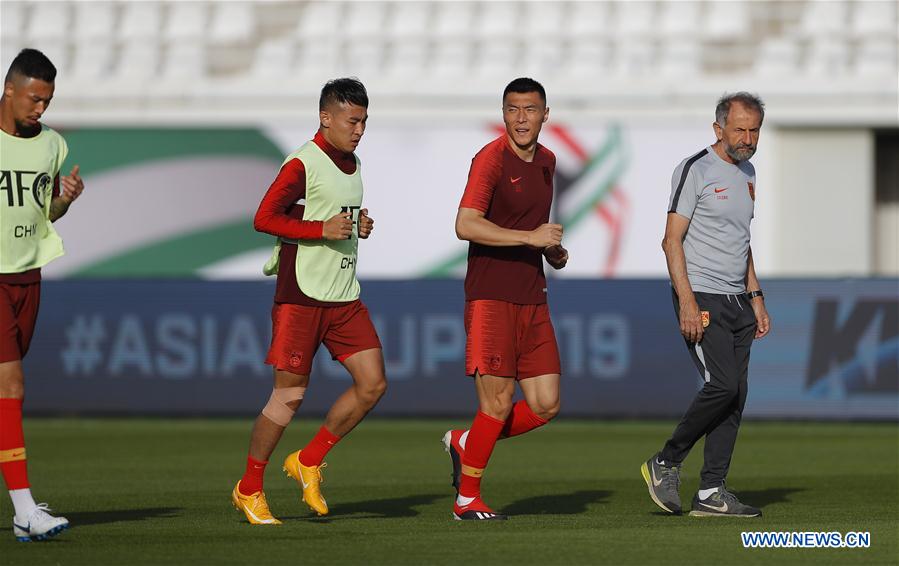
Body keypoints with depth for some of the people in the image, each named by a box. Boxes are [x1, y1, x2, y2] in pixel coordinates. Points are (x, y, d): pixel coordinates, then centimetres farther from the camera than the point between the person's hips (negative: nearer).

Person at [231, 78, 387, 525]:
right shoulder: (303, 165, -12)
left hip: (344, 296, 8)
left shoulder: (352, 164, 15)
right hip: (301, 294, -8)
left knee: (373, 384, -2)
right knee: (290, 394, -5)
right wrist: (323, 229, -22)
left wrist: (360, 226, 8)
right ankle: (249, 490, 10)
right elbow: (264, 219, -16)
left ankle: (308, 462, 14)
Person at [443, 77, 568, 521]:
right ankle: (467, 499, 7)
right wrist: (531, 237, -25)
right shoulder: (491, 159, -11)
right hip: (491, 297, -7)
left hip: (532, 301, 7)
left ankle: (465, 444, 24)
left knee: (545, 406, 3)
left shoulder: (545, 161, 14)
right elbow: (466, 225, -23)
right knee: (498, 402, -8)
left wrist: (553, 249, 12)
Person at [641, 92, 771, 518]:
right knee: (722, 385, -17)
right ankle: (665, 464, -1)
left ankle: (711, 493, 4)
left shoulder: (746, 172, 17)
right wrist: (687, 300, -20)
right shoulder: (696, 170, -8)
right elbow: (672, 240, -12)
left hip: (738, 302, 8)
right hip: (702, 299, -8)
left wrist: (756, 297, 21)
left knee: (735, 395, 2)